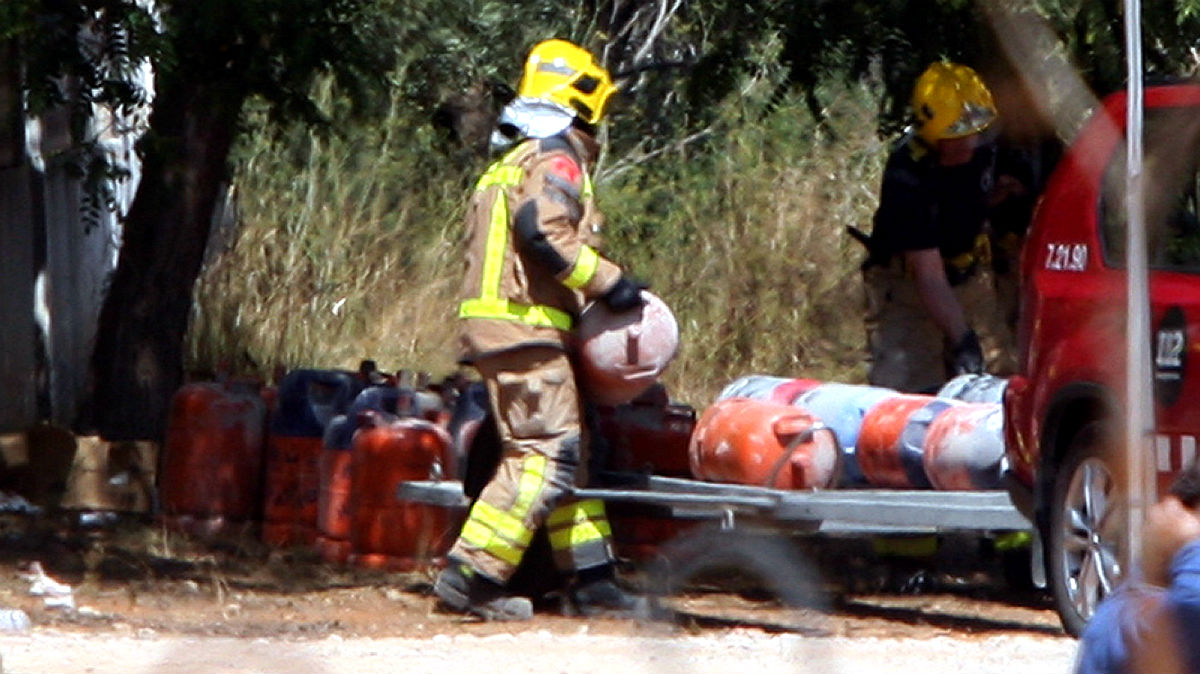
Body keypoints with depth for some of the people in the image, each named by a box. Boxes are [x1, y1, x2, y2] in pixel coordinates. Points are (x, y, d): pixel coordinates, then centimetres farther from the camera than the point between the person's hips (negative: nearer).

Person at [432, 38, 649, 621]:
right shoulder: (555, 160, -6)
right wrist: (608, 281, -15)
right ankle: (471, 575, -16)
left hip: (491, 328, 10)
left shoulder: (512, 165, 25)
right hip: (525, 329, -10)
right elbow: (543, 231, -21)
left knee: (570, 454, 13)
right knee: (546, 454, -12)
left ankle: (592, 579, 13)